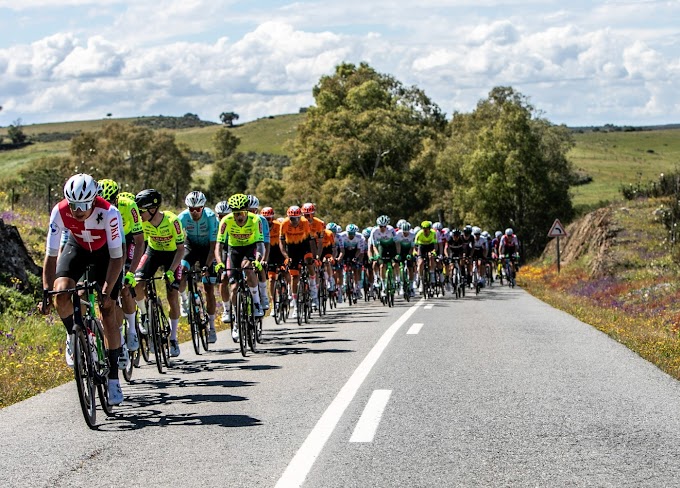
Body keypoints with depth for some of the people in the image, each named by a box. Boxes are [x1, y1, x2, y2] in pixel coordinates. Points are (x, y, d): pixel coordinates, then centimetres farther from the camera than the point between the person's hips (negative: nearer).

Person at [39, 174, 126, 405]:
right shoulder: (59, 212, -30)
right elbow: (51, 254, -23)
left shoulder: (108, 213, -37)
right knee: (61, 293, -26)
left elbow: (116, 256, -31)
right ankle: (73, 336, 5)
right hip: (77, 247, 2)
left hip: (106, 251, -2)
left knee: (108, 312, -8)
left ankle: (113, 377, 0)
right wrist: (46, 292, -28)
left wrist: (106, 292, -36)